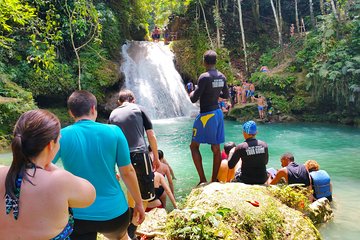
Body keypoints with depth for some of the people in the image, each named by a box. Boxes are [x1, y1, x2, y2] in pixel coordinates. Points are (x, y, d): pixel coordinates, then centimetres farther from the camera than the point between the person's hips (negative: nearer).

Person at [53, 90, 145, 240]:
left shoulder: (61, 136, -10)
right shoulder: (114, 132, -10)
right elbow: (127, 172, -5)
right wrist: (139, 203, 8)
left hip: (79, 215, -1)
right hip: (114, 211, 1)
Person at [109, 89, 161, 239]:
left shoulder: (113, 114, 17)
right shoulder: (138, 109, 9)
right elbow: (151, 135, 5)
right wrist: (156, 157, 14)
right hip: (140, 155, -5)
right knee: (145, 196, 6)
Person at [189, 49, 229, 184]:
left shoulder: (204, 77, -16)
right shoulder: (222, 77, 5)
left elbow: (194, 99, -16)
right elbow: (226, 95, 18)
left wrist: (192, 93, 5)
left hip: (206, 115, -7)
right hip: (218, 113, 7)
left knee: (194, 146, 4)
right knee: (216, 148, 10)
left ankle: (202, 180, 0)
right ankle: (214, 180, 18)